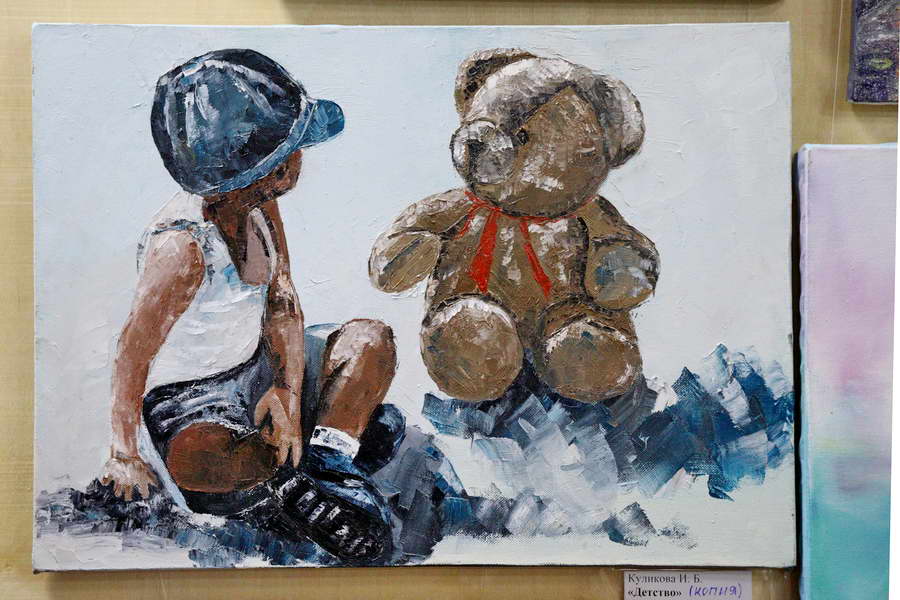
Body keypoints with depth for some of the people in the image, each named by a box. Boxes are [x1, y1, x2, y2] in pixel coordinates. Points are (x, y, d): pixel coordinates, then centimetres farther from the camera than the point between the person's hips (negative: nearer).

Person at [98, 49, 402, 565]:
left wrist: (288, 390, -13)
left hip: (256, 365, 7)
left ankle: (324, 465, -14)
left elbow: (283, 303, -1)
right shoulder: (182, 247, -30)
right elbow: (133, 354, -23)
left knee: (370, 337, -7)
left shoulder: (260, 208, -7)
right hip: (192, 395, -7)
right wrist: (124, 455, -13)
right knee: (201, 459, -40)